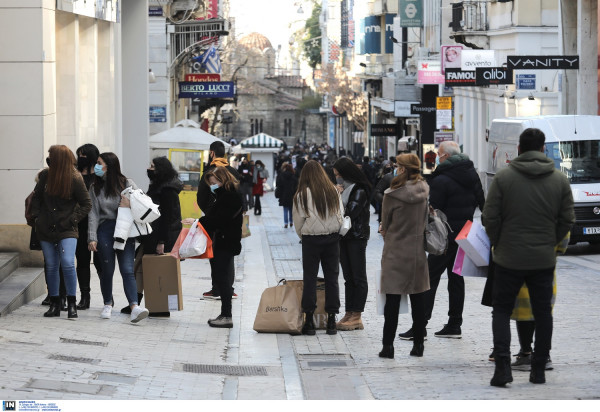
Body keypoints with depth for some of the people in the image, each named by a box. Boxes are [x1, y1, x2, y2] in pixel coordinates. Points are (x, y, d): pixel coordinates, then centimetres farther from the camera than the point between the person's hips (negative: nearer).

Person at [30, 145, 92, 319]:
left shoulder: (75, 179, -10)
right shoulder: (46, 175, 1)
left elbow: (86, 205, -3)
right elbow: (36, 197, 16)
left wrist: (71, 220, -11)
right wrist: (36, 217, 5)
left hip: (67, 231, -4)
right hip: (46, 229, 4)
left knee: (67, 263, -18)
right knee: (51, 266, 7)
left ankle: (72, 304, -6)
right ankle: (54, 304, 17)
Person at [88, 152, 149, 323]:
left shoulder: (127, 184, 4)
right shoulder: (95, 188, 8)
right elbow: (93, 214, 4)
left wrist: (129, 205, -12)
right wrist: (92, 237, -4)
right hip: (105, 230, 2)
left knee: (127, 270, -11)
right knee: (107, 269, 5)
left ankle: (135, 307, -22)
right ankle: (108, 305, 22)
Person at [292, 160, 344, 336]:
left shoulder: (303, 194, -8)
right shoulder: (333, 191, 2)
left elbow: (298, 219, -2)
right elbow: (340, 214, 7)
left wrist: (302, 235, 15)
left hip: (311, 239, -3)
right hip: (333, 238, 3)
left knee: (310, 278, 3)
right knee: (332, 277, 8)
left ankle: (309, 320, 2)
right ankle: (331, 320, 8)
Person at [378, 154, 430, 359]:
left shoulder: (393, 195, -15)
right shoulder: (425, 192, -1)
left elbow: (385, 225, -4)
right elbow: (426, 221, 10)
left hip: (396, 253, -4)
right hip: (419, 253, 4)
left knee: (392, 299, 0)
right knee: (418, 299, 11)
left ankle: (388, 345, 0)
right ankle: (418, 343, 16)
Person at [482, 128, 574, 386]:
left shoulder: (503, 177, -8)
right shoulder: (560, 179, 0)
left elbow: (490, 218, -7)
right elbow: (567, 220, 2)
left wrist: (498, 243, 9)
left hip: (509, 258, -2)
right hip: (544, 259, 2)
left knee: (502, 310, 9)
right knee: (542, 313, 13)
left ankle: (503, 365, -7)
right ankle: (539, 370, 15)